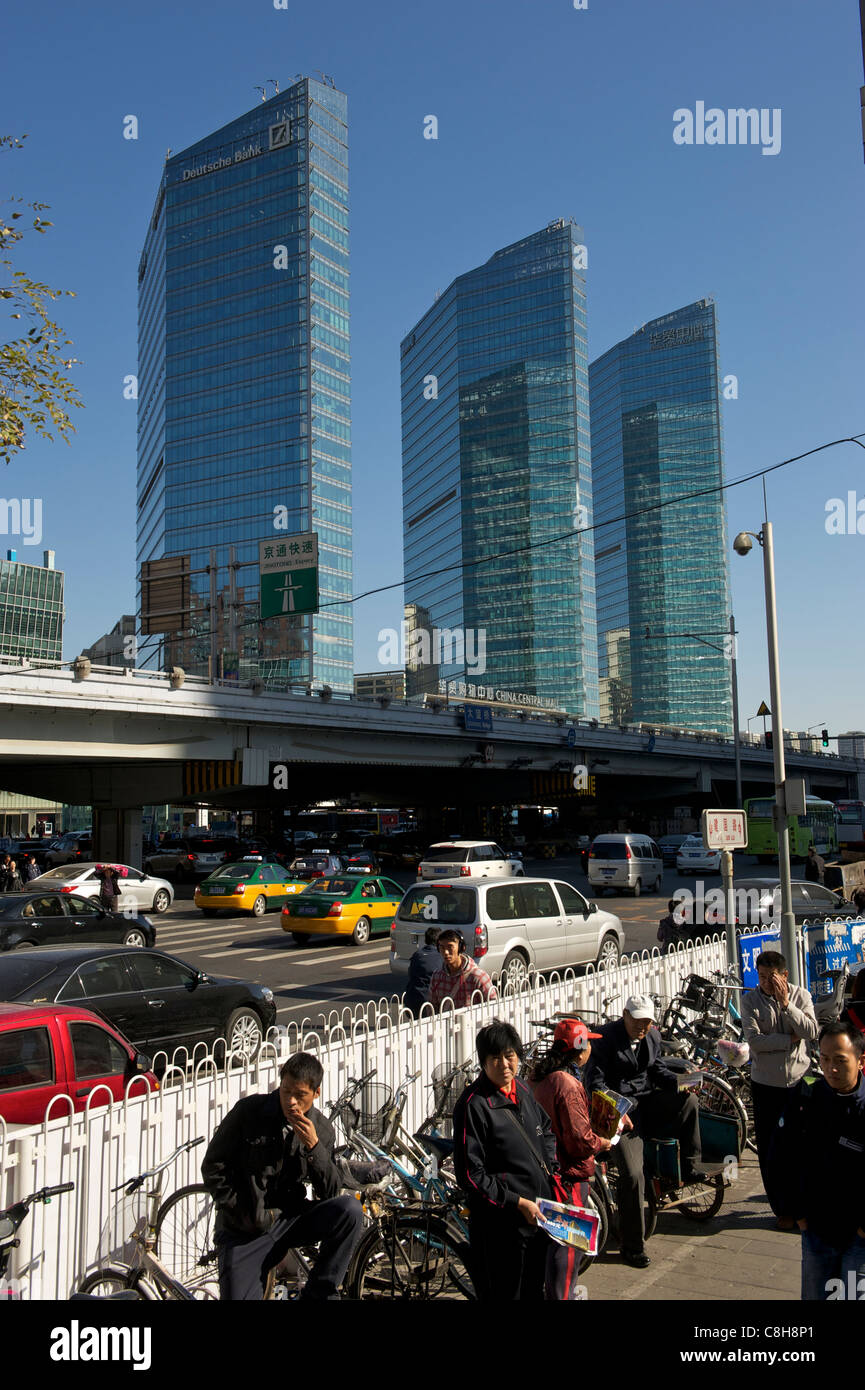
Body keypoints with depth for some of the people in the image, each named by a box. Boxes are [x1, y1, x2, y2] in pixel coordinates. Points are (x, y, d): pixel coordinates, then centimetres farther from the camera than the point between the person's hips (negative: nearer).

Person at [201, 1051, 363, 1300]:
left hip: (290, 1219, 2)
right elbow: (213, 1168, -4)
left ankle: (318, 1291, -6)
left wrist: (314, 1146, -20)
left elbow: (331, 1193, -5)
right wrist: (245, 1216, -8)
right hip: (244, 1232, -2)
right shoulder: (249, 1111, -9)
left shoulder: (322, 1130, -1)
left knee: (350, 1209, -22)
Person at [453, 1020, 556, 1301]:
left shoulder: (523, 1089, 4)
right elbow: (471, 1175, -20)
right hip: (500, 1224, -7)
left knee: (534, 1290, 21)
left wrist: (548, 1167, 10)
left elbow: (546, 1128, 24)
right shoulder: (473, 1105, -20)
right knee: (503, 1293, 5)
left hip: (537, 1213, 7)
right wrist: (518, 1202, -19)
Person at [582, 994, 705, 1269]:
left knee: (688, 1100, -21)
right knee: (632, 1175, -16)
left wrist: (679, 1082, -3)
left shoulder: (652, 1036, 9)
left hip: (646, 1101, 6)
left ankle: (691, 1168, -5)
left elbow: (657, 1069, 17)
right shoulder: (607, 1037, -10)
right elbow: (594, 1078, -11)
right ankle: (632, 1246, -1)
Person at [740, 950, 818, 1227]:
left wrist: (785, 1004, -21)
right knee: (768, 1148, 6)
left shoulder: (801, 996, -1)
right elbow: (754, 1040, -15)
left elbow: (811, 1032, -15)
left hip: (799, 1080, 0)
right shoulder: (750, 999, -6)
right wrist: (791, 1039, -15)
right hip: (766, 1084, 0)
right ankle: (782, 1209, 20)